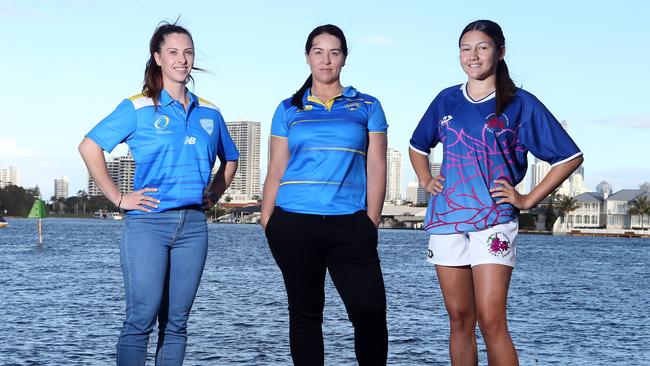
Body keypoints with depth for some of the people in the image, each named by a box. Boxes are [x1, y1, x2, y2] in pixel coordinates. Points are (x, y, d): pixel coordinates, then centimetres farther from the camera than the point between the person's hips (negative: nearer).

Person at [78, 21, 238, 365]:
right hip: (148, 223, -4)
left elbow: (230, 159, 28)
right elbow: (89, 146, -2)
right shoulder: (137, 108, 1)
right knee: (141, 318, -10)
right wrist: (118, 198, -6)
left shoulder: (209, 113, 14)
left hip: (193, 224, 4)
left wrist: (214, 194, 13)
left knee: (176, 322, 6)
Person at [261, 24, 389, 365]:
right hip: (294, 223, 1)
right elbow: (276, 170, 11)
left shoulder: (367, 107, 11)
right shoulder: (289, 110, 13)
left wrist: (372, 221, -2)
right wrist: (266, 220, 1)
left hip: (350, 224, -1)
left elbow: (376, 168, 7)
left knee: (370, 310, -10)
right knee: (305, 312, 6)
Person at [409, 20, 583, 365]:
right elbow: (418, 146, 30)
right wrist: (425, 180, 12)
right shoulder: (446, 100, 13)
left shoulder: (520, 103, 1)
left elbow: (569, 156, 2)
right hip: (446, 220, 4)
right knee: (459, 318, 7)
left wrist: (528, 200, -3)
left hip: (492, 223, -4)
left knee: (491, 321, -13)